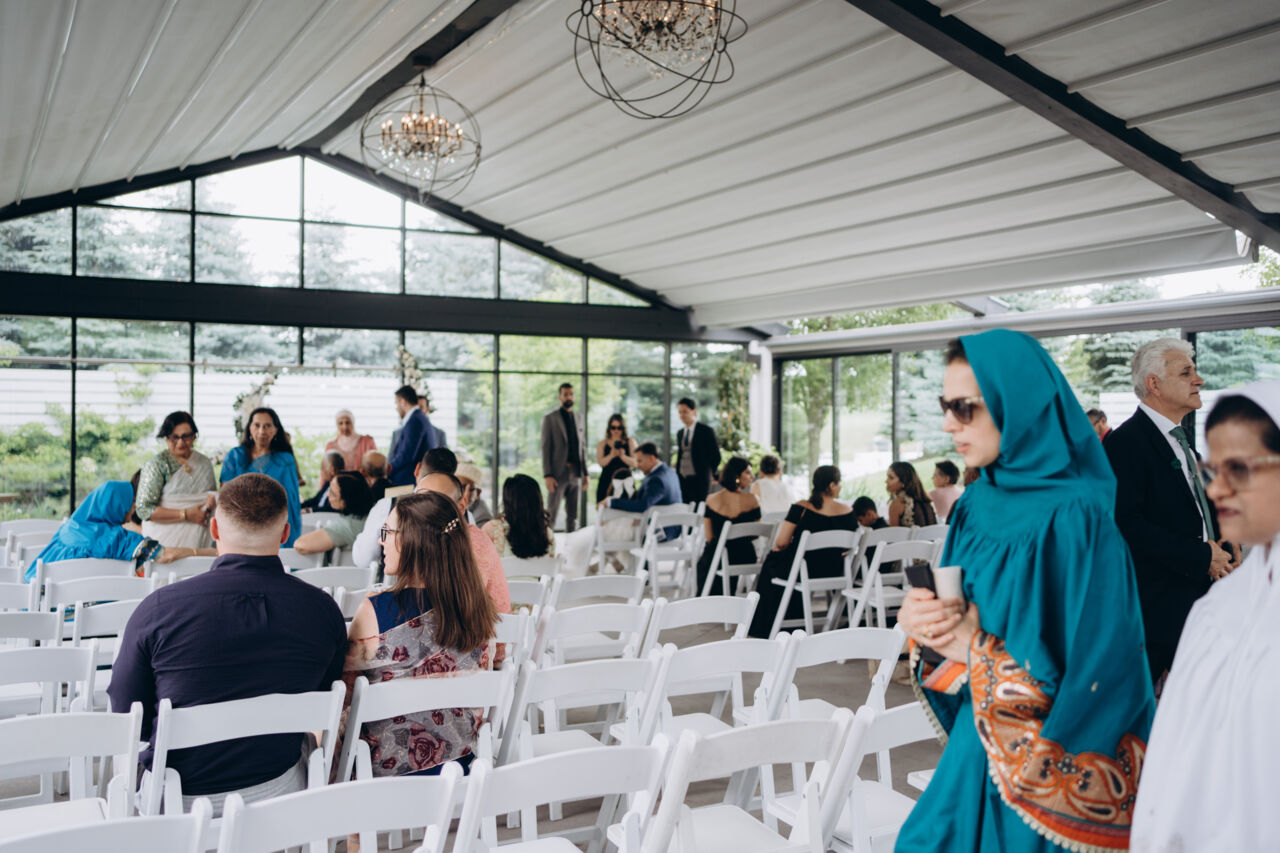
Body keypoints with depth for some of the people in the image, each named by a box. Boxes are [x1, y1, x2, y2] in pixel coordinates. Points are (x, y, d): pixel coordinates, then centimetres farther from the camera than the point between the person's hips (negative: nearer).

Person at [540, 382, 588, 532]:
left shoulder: (579, 417, 13)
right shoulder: (550, 418, -3)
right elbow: (545, 448, -7)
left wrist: (585, 472, 11)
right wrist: (547, 475, -14)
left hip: (575, 473, 5)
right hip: (558, 473, -5)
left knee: (573, 515, 10)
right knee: (551, 513, -3)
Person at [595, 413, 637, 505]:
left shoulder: (630, 442, 9)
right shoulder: (602, 444, 12)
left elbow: (635, 463, 0)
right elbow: (600, 462, -2)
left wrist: (623, 456, -16)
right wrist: (611, 455, -18)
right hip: (606, 483, 1)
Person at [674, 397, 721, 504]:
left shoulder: (706, 431, -3)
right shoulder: (680, 434, 15)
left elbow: (716, 456, -1)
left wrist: (707, 474, 4)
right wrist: (677, 478, 12)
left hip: (699, 480, -5)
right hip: (682, 480, 5)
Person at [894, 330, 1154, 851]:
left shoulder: (1074, 520, -21)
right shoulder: (977, 505, 2)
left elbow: (1096, 677, -23)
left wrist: (977, 651, -18)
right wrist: (922, 627, -11)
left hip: (1051, 767, -6)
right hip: (978, 747, 7)